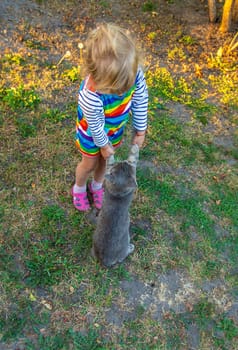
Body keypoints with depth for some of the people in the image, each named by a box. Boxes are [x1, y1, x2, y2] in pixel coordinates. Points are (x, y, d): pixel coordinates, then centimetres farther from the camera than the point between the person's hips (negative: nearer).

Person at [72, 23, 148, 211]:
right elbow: (96, 126, -26)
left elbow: (141, 102, -14)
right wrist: (104, 145, -7)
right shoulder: (91, 97, -45)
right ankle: (79, 188, 54)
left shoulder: (135, 73, -33)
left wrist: (140, 131, -3)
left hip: (115, 130, 4)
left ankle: (97, 186, 58)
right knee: (90, 163, 20)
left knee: (106, 159, 26)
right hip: (93, 134, -4)